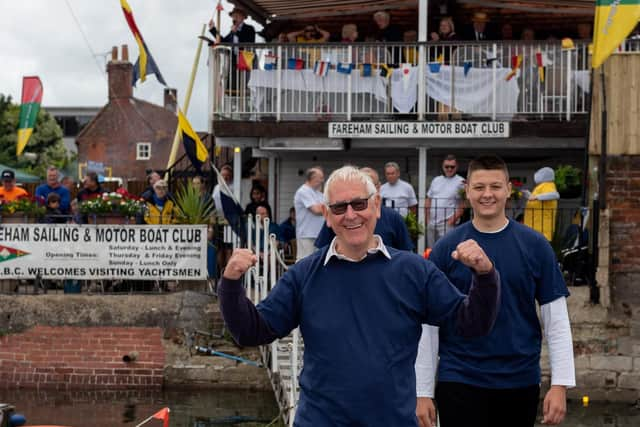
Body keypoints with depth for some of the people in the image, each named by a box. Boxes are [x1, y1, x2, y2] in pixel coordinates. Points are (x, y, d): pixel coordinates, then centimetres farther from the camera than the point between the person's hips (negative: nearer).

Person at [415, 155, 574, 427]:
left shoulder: (534, 246, 1)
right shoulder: (446, 249, -1)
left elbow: (556, 320, 2)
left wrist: (560, 384, -5)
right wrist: (422, 392, -3)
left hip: (521, 382, 1)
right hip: (459, 384, -1)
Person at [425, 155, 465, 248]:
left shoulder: (460, 182, -2)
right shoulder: (436, 180, 15)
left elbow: (464, 204, -6)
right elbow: (428, 200, 19)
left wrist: (454, 218, -13)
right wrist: (427, 217, 10)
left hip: (448, 224, -6)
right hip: (431, 224, 6)